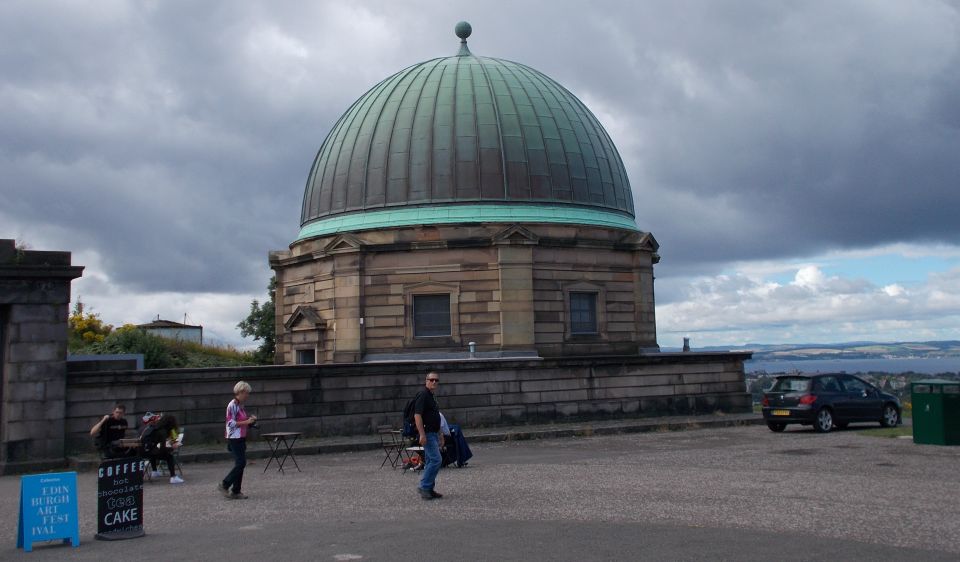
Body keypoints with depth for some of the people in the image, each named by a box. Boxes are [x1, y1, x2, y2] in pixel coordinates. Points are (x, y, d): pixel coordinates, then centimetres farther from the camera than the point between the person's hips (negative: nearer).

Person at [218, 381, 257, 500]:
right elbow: (231, 423, -17)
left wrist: (250, 420, 7)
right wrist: (246, 422, -19)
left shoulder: (240, 405, 14)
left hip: (241, 438, 9)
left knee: (240, 464, 8)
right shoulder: (232, 405, -13)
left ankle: (236, 491, 12)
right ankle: (224, 485, -1)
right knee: (240, 463, -11)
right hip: (234, 439, -9)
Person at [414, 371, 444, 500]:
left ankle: (428, 489, 14)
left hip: (433, 433, 10)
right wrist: (422, 434, -25)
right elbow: (417, 415, -20)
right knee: (436, 460, -14)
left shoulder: (432, 396, 17)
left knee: (431, 461, 10)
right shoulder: (423, 395, -13)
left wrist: (440, 434, 23)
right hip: (427, 433, -10)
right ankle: (424, 487, -9)